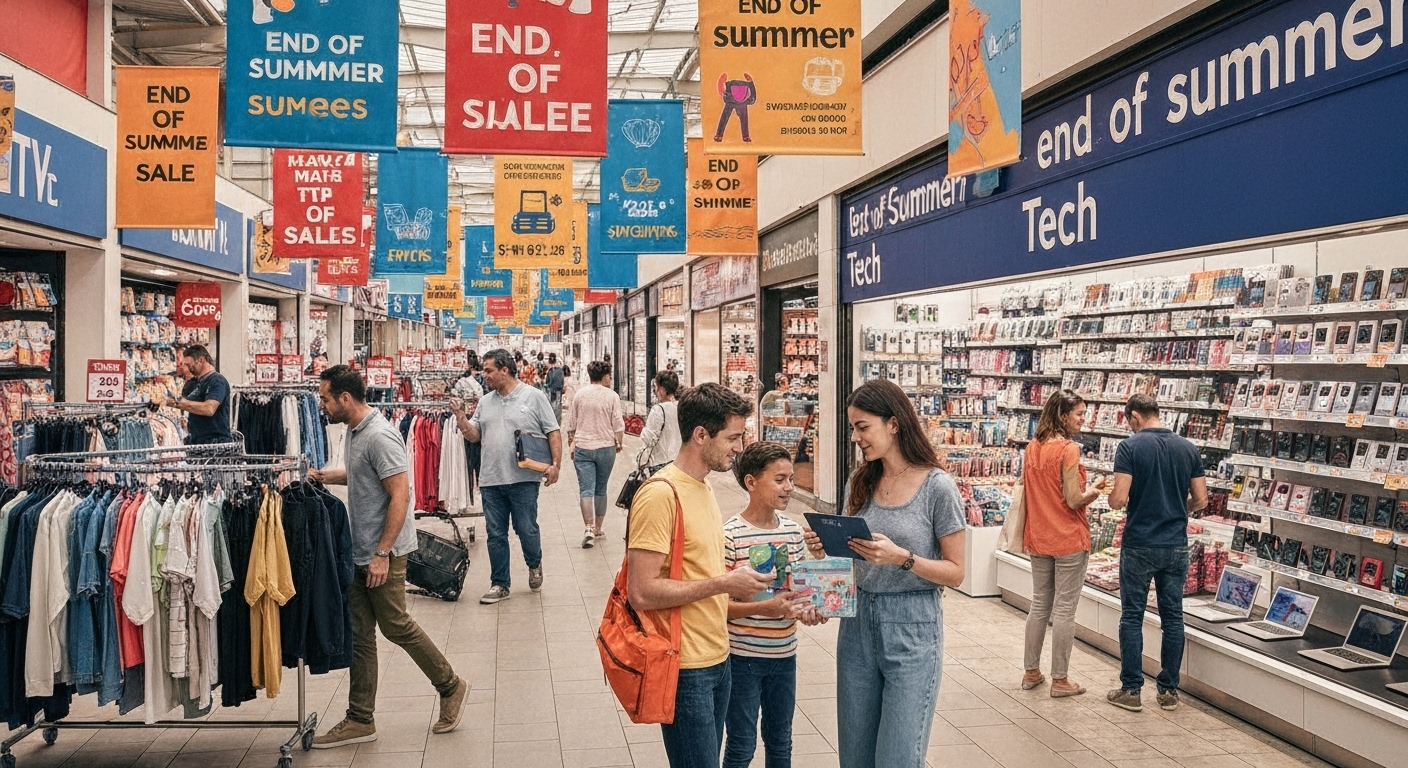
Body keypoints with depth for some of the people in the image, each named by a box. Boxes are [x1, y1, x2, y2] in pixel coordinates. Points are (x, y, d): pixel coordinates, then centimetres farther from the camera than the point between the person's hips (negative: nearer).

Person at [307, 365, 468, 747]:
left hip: (383, 552, -9)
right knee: (359, 635, 11)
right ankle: (360, 721, 18)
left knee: (395, 625, 3)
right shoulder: (354, 431, 10)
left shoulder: (379, 436, -20)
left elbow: (400, 495, -23)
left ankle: (451, 687, 22)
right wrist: (324, 476, 14)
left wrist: (382, 553, -23)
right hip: (358, 551, 9)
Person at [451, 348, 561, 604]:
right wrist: (460, 417, -3)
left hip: (524, 479, -4)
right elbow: (473, 435, 14)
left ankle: (534, 564, 31)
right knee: (495, 535, 7)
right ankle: (499, 584, 18)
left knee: (527, 529, 1)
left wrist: (556, 464, -11)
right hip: (491, 480, 4)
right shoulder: (485, 402, 13)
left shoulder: (534, 397, -1)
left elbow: (553, 432, -2)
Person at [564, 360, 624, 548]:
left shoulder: (580, 394, 4)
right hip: (606, 448, -1)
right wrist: (619, 443, 10)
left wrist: (571, 444, 18)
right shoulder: (612, 396, -4)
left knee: (586, 489, -4)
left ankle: (589, 528, -19)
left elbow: (571, 423, 8)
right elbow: (618, 424, -5)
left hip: (583, 448, 1)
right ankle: (598, 528, 20)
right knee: (601, 490, 12)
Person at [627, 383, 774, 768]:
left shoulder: (704, 488, 11)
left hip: (717, 659, 9)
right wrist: (723, 583, -20)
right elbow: (641, 592, -23)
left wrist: (738, 582, 4)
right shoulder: (661, 494, -18)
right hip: (686, 667, -9)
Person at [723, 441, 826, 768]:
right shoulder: (731, 536, -16)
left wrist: (808, 609, -8)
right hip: (742, 657, -6)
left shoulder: (793, 531, 3)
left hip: (784, 655, 6)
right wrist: (765, 609, -28)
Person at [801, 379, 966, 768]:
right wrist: (828, 549, -6)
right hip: (859, 625, 5)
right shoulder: (860, 483, 6)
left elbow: (955, 572, -8)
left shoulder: (937, 486, -11)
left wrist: (902, 558, -23)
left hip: (912, 633, -5)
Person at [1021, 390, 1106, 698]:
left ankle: (1031, 672, 23)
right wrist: (1097, 489, -1)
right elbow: (1074, 500, -18)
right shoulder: (1069, 449, -17)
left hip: (1038, 538, 7)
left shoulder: (1032, 448, 5)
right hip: (1068, 539, -7)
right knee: (1064, 610, 2)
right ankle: (1059, 680, 9)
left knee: (1039, 605, 16)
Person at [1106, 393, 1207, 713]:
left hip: (1139, 545, -4)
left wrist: (1109, 497, 6)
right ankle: (1169, 690, 16)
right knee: (1172, 617, 10)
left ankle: (1131, 690, 7)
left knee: (1132, 617, 5)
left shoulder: (1130, 447, -10)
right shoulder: (1188, 448, 4)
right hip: (1176, 545, 4)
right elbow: (1200, 499, 5)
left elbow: (1119, 499, -17)